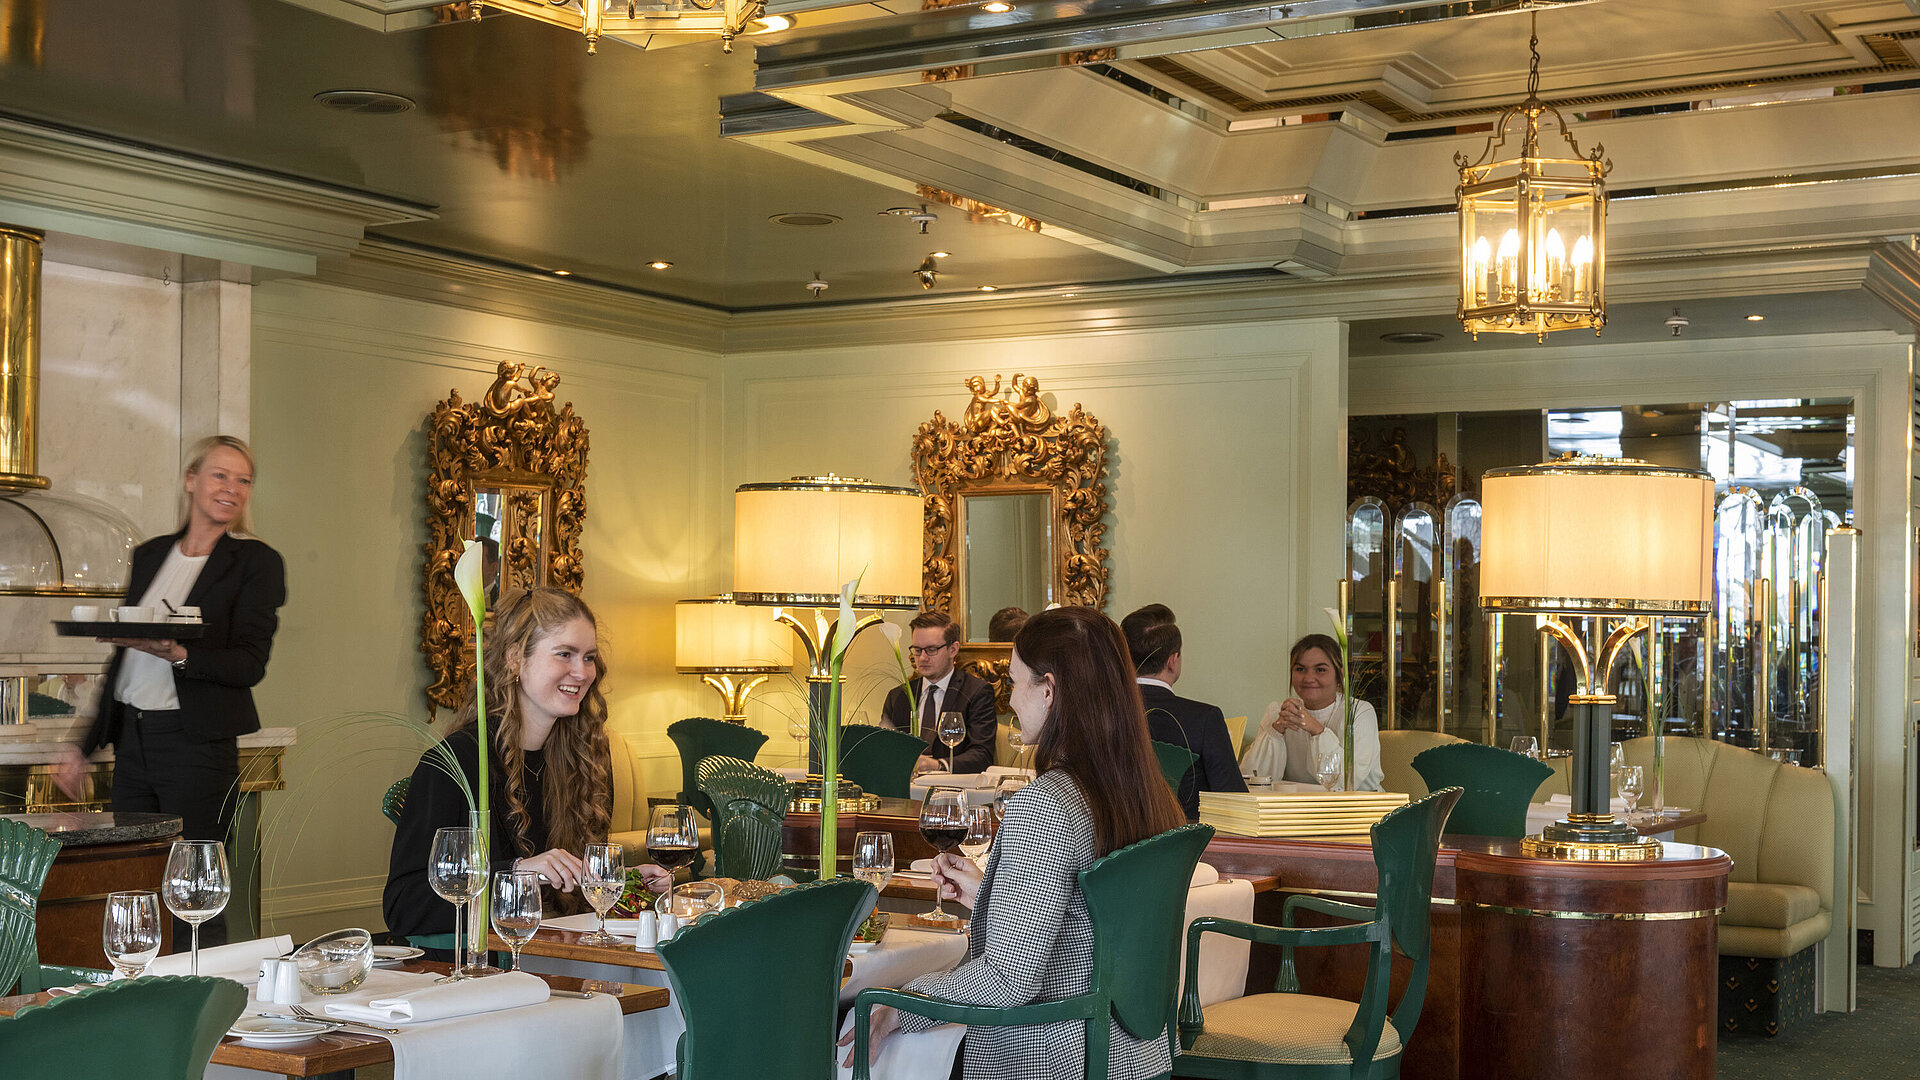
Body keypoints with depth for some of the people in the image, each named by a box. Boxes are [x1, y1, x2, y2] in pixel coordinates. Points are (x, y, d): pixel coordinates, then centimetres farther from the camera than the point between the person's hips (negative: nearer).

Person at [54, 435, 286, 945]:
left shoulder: (257, 563, -2)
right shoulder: (150, 556, 15)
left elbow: (249, 664, -9)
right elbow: (122, 659, 20)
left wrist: (178, 654, -26)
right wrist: (86, 746, 19)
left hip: (196, 745, -5)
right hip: (131, 740, 5)